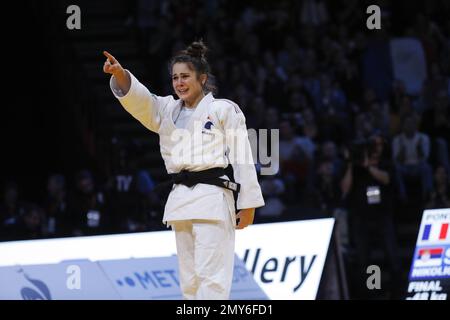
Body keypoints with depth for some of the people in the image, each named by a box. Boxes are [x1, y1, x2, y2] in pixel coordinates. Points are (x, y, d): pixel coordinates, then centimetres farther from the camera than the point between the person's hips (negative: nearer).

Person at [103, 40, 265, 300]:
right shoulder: (168, 110, 15)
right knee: (190, 278, 10)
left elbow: (242, 157, -3)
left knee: (210, 276, -12)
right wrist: (120, 74, -23)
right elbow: (140, 99, -3)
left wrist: (248, 205, -6)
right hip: (180, 199, 7)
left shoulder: (224, 110, -1)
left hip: (211, 200, -7)